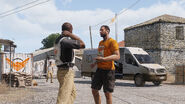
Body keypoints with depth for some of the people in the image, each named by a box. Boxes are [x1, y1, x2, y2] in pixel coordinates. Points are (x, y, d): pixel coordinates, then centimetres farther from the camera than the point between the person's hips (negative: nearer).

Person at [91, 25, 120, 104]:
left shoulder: (112, 42, -9)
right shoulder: (100, 43, 18)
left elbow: (117, 56, -20)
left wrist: (103, 59, -31)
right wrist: (95, 63, 13)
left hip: (108, 70, -8)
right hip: (99, 69, 8)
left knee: (107, 93, -4)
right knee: (94, 90, 9)